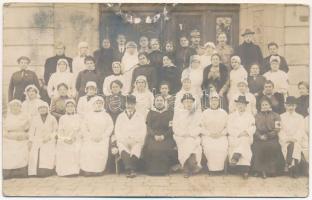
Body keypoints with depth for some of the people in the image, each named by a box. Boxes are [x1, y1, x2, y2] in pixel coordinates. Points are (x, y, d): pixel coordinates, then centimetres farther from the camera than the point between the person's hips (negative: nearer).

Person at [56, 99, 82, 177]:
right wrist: (65, 139, -9)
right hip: (63, 141, 0)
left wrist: (74, 138, -10)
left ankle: (74, 171, -15)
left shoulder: (78, 117, 11)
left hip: (75, 141, 0)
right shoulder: (62, 118, 11)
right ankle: (64, 171, -10)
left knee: (75, 152, -22)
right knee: (63, 154, -19)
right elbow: (59, 132, 7)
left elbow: (80, 131, 6)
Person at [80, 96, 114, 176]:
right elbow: (84, 128, 8)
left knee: (101, 151, -25)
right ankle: (86, 170, -14)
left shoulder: (106, 115, 16)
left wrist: (102, 136, -8)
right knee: (87, 151, -23)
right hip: (89, 139, 0)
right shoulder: (88, 115, 16)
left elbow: (110, 127, 6)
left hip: (102, 139, 0)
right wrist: (91, 136, -7)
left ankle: (98, 170, -15)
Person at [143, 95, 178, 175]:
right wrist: (155, 135, -12)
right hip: (152, 136, 1)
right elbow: (148, 127, 7)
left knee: (166, 148, -30)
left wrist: (163, 136, -13)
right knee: (151, 148, -29)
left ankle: (164, 169, -12)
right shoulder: (150, 113, 16)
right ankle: (152, 169, -12)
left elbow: (171, 127, 4)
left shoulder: (169, 113, 13)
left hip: (166, 136, -1)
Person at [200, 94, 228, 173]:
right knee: (209, 148, -33)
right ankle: (211, 167, -17)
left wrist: (220, 133, -10)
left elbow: (227, 127, 8)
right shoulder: (205, 113, 12)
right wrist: (209, 133, -10)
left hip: (221, 136, 1)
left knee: (223, 147, -31)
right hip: (207, 136, 0)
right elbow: (201, 127, 5)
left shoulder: (224, 113, 14)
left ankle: (219, 167, -13)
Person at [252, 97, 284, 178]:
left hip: (272, 138, -1)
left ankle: (272, 169, -15)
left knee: (273, 146, -29)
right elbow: (254, 129, 8)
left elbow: (277, 129, 2)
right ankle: (261, 170, -19)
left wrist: (267, 136, -11)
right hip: (259, 138, 1)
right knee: (257, 147, -27)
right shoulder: (257, 116, 17)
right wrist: (260, 136, -9)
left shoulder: (275, 116, 13)